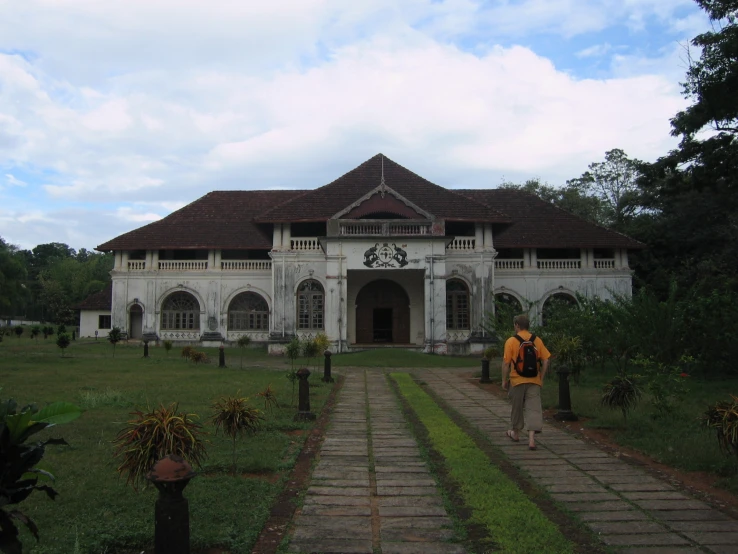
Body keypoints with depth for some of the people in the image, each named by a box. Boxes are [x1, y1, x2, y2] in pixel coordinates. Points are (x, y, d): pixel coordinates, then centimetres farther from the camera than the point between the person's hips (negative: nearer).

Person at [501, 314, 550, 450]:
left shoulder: (511, 341, -7)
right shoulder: (537, 340, 2)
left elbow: (506, 363, -8)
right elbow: (545, 361, 2)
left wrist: (504, 380, 2)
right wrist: (541, 378, 11)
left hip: (517, 380, -1)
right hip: (534, 381, 2)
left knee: (517, 407, 15)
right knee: (533, 408, -1)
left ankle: (515, 433, 33)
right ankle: (531, 438, -11)